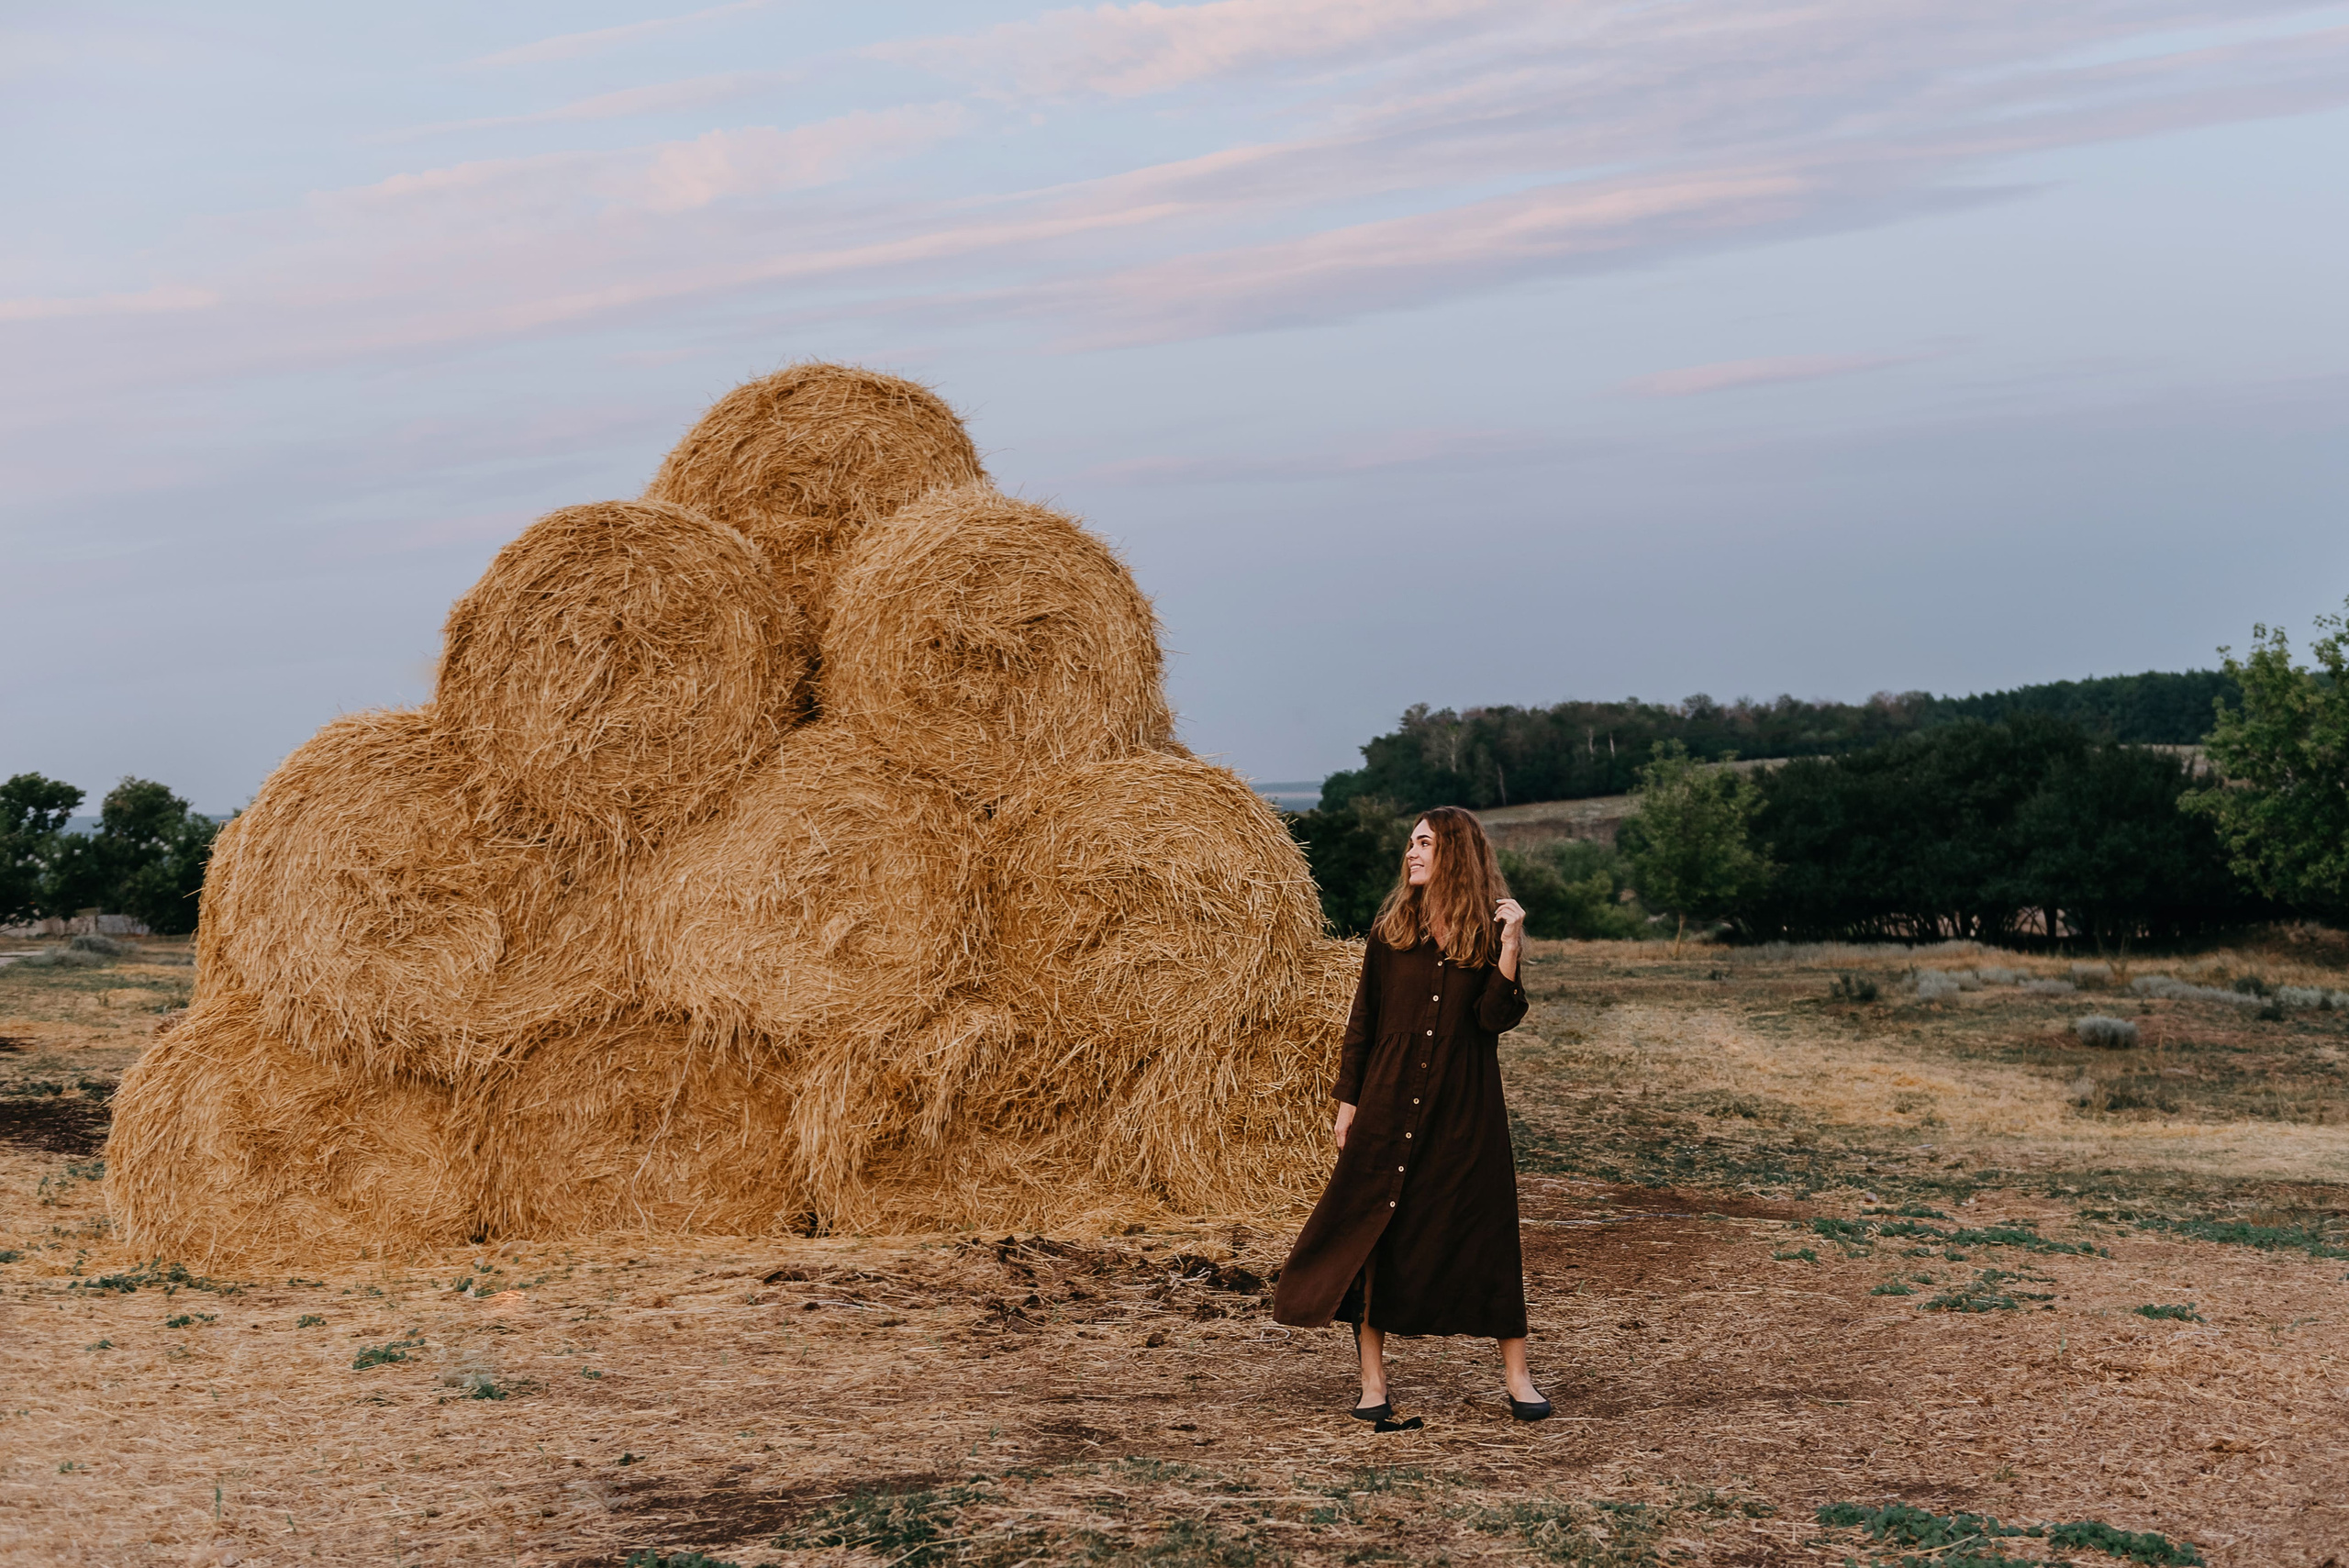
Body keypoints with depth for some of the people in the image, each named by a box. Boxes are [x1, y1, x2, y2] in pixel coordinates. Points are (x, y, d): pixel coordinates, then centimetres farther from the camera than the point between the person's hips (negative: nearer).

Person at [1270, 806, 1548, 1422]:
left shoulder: (1491, 929, 2)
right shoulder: (1391, 926, 5)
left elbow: (1496, 1017, -10)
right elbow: (1363, 1018, 7)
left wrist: (1510, 943, -17)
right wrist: (1347, 1102, 3)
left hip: (1466, 1103, -1)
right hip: (1390, 1099, 1)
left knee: (1487, 1229, 1)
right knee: (1376, 1227, -1)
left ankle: (1517, 1376, 11)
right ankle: (1372, 1378, 7)